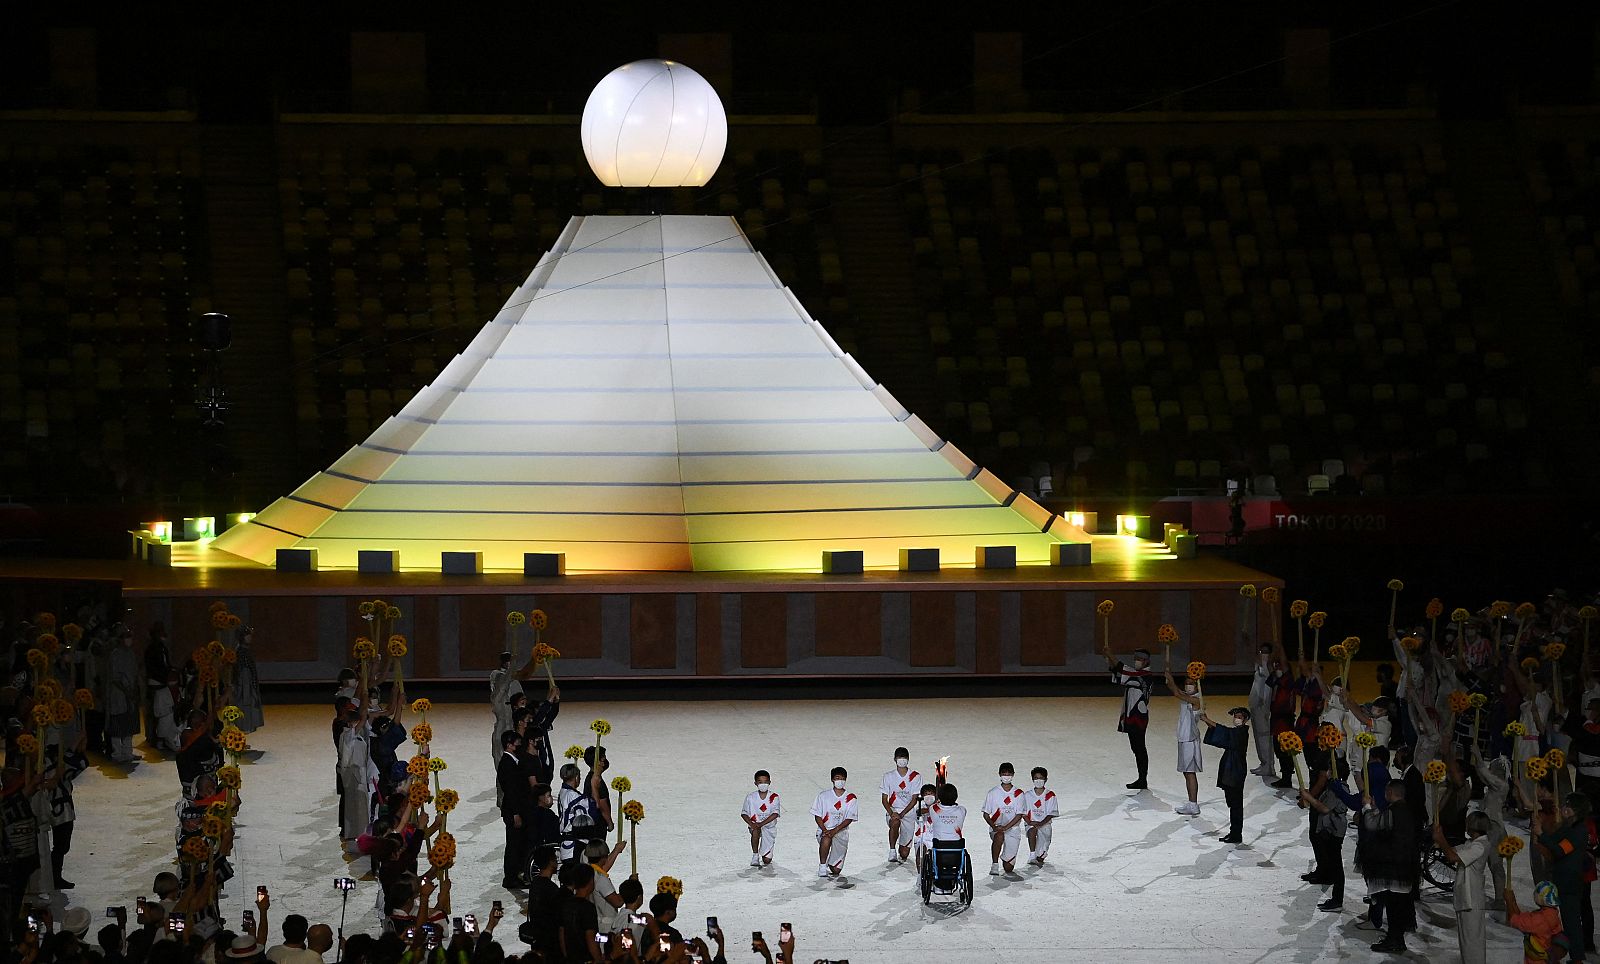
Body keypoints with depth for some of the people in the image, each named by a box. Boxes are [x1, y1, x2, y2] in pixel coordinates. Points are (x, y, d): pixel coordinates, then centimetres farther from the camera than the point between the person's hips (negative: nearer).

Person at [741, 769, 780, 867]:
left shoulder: (773, 797, -7)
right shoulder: (750, 797, -5)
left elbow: (775, 814, -18)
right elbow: (744, 814, -5)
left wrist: (761, 824, -30)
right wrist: (751, 824, -26)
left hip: (769, 827, 0)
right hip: (755, 824, 0)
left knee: (766, 860, -4)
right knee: (756, 830, -40)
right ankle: (755, 856, -21)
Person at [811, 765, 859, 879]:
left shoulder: (851, 798, 1)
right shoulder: (824, 796, 2)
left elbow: (849, 819, -5)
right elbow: (817, 816, 1)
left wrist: (835, 830, -20)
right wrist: (824, 830, -17)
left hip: (841, 832, 1)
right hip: (824, 830, -1)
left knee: (836, 871, -3)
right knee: (826, 839, -41)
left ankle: (830, 863, 35)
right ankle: (822, 866, -21)